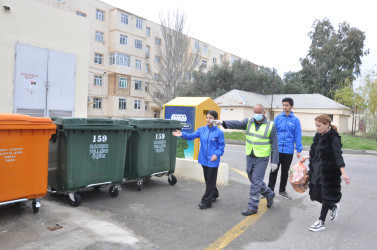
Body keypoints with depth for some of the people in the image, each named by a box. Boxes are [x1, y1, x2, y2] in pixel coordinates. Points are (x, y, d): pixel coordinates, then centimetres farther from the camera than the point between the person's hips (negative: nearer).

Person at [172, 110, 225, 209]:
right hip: (204, 159, 5)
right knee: (207, 179, 18)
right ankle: (214, 195, 40)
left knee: (210, 181, 2)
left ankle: (206, 201, 11)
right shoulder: (202, 130, 3)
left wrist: (217, 154, -20)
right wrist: (182, 134, -22)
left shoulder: (219, 132, -8)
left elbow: (221, 145, -5)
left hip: (213, 161, -5)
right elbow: (191, 136, -5)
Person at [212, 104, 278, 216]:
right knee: (254, 180, 17)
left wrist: (274, 161, -5)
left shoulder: (270, 125, -6)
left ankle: (252, 207, 8)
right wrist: (223, 122, -29)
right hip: (249, 157, 5)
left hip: (261, 158, -5)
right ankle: (269, 194, 40)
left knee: (255, 182, -3)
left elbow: (274, 145, -3)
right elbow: (237, 124, -12)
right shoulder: (249, 122, 4)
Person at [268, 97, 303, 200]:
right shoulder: (278, 118, 1)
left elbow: (297, 136, 1)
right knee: (274, 171, 0)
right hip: (277, 149, -1)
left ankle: (282, 190, 29)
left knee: (285, 171, 14)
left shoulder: (295, 120, 0)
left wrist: (299, 150, -1)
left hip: (288, 151, 1)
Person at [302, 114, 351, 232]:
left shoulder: (333, 138, -14)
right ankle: (333, 207, 39)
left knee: (326, 196, 2)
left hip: (328, 172, -7)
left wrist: (343, 173, -27)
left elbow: (338, 156, -21)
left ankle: (321, 222, 13)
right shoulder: (319, 136, 8)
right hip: (316, 170, 7)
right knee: (316, 194, 11)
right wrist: (308, 157, 29)